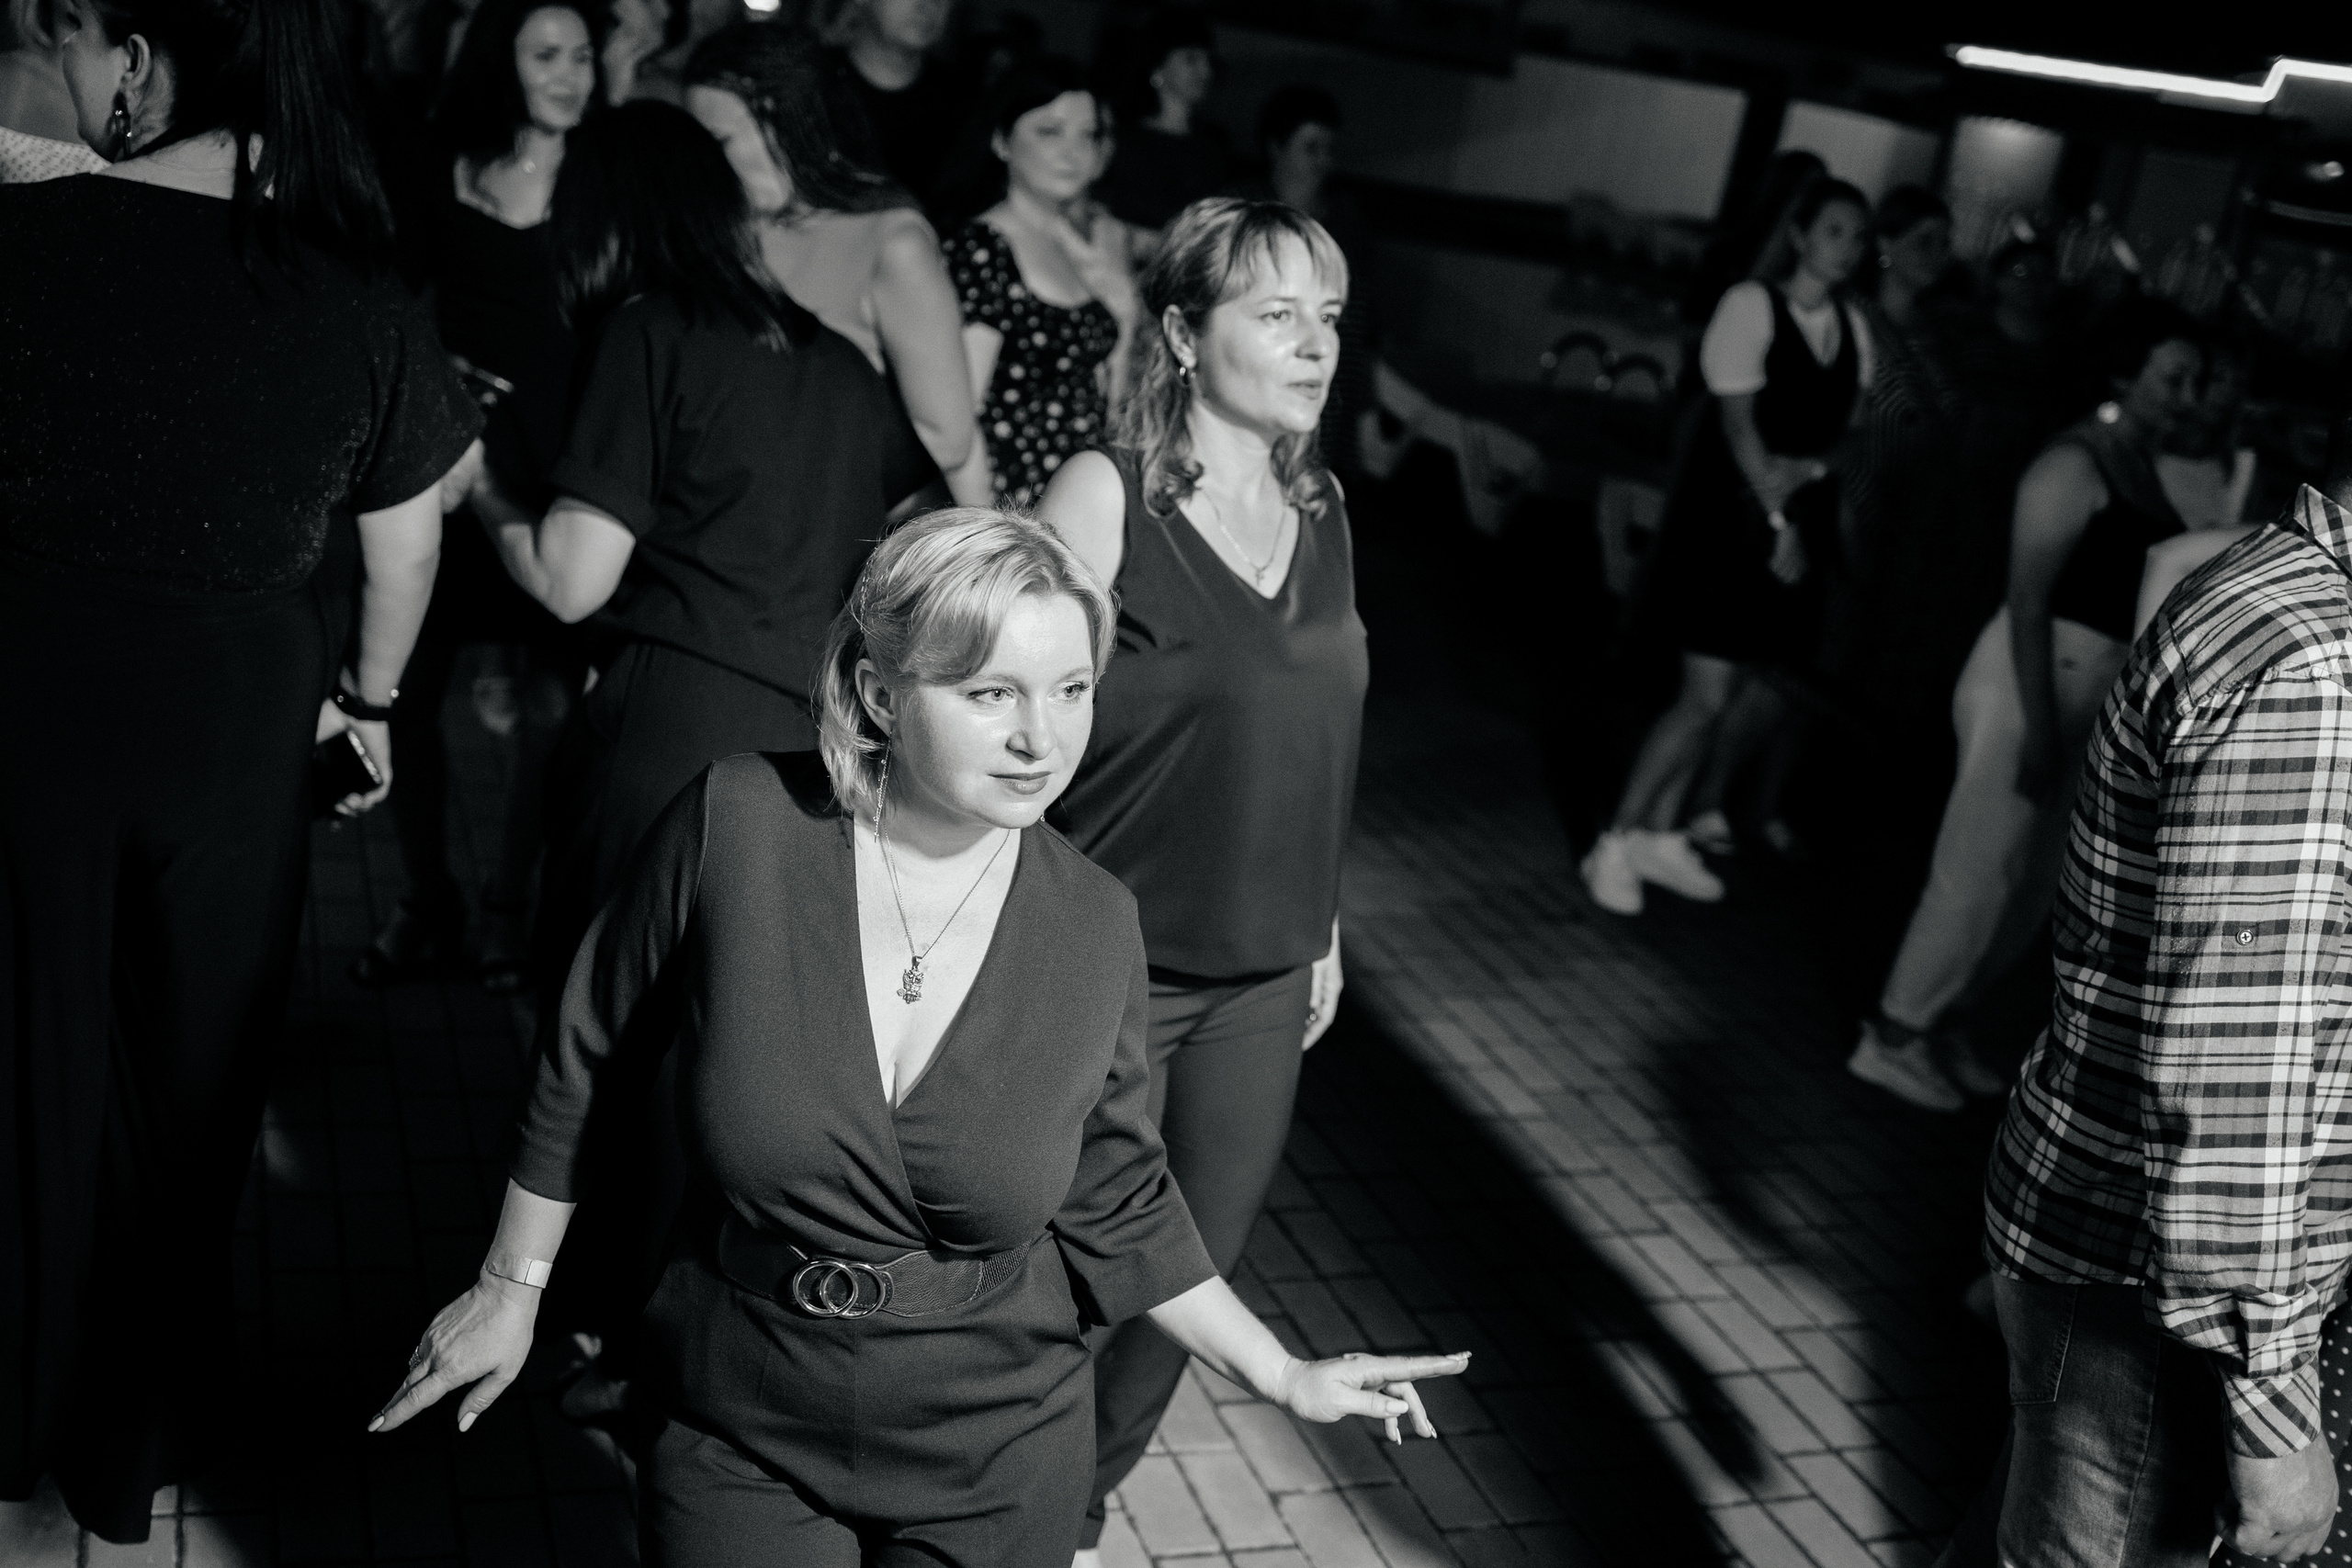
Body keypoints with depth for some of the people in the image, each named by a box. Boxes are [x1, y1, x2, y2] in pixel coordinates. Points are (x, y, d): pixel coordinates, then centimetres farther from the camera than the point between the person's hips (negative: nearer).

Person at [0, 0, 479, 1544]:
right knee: (187, 1087, 19)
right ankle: (139, 1448, 37)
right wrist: (369, 694, 16)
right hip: (232, 734, 1)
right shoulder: (360, 302, -12)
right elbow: (405, 555, -2)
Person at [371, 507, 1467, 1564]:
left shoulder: (1094, 926, -13)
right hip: (740, 1442, -1)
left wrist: (1285, 1378, 2)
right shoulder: (737, 826, -19)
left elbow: (1112, 1207, 2)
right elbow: (586, 1061, -3)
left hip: (998, 1466, 2)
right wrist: (511, 1287, 6)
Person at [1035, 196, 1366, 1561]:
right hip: (1113, 968, -6)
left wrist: (1324, 925, 16)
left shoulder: (1321, 506, 5)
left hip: (1264, 982, 6)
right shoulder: (1107, 494, -14)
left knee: (1198, 1269, 14)